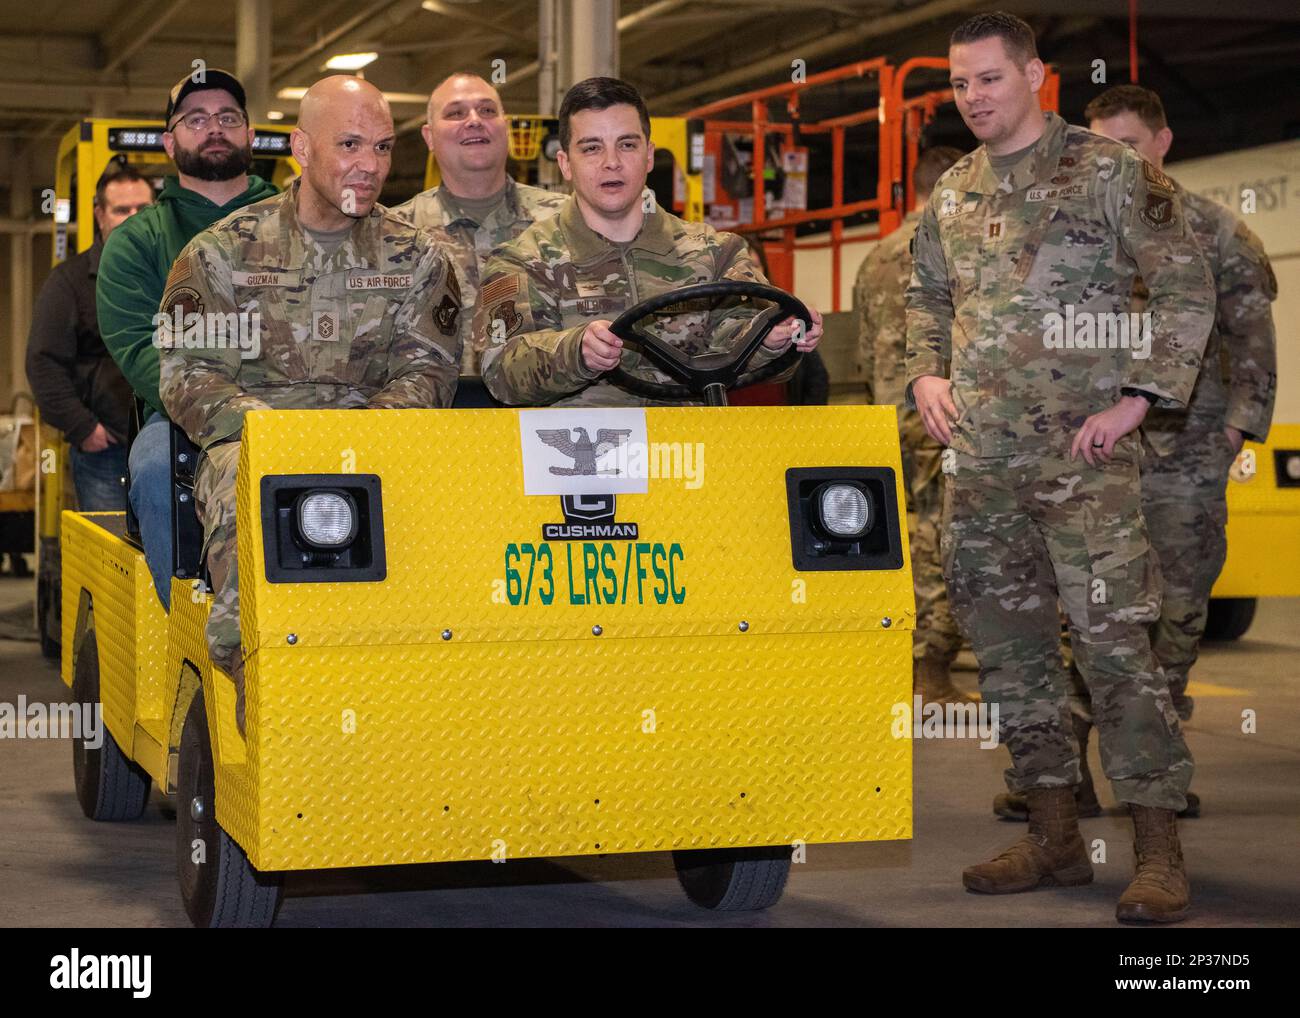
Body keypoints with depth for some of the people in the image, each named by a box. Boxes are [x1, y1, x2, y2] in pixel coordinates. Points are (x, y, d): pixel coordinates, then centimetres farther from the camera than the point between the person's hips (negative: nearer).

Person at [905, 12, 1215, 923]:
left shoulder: (1109, 171, -3)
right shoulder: (953, 193, 14)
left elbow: (1188, 290, -6)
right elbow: (927, 295, 28)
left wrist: (1136, 398, -13)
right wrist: (926, 375, 10)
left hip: (1083, 450, -6)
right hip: (980, 459, 6)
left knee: (1113, 639, -10)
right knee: (1008, 641, 9)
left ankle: (1159, 849, -3)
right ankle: (1055, 836, 20)